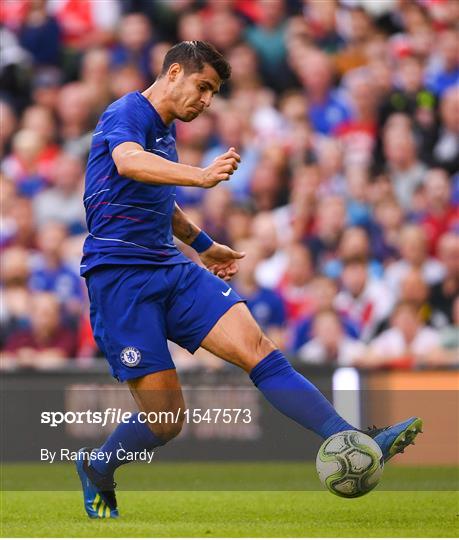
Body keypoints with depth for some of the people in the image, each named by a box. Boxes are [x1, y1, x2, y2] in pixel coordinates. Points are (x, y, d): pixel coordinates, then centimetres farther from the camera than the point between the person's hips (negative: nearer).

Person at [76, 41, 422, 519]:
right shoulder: (127, 114, -10)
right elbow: (128, 162, -34)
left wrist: (202, 244, 45)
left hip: (170, 268, 8)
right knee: (165, 421, -7)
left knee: (257, 348, -15)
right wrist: (201, 176, -50)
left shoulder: (165, 128, 18)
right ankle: (95, 470, 23)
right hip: (119, 277, -8)